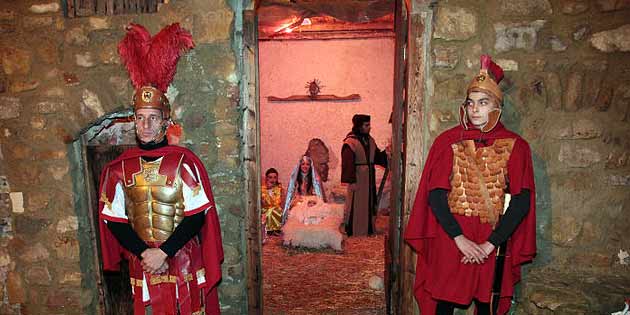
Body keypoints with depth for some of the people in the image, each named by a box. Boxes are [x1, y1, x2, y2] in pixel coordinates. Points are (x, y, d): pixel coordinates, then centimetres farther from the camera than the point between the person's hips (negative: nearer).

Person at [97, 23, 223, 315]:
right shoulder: (120, 167, 0)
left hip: (184, 263, -2)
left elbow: (197, 215, -12)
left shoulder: (184, 161, -11)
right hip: (142, 264, 3)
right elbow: (113, 219, 2)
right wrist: (144, 253, -9)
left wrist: (163, 252, -16)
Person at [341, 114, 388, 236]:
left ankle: (368, 229, 29)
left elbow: (377, 157, 15)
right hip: (357, 179, -8)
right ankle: (352, 232, 11)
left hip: (369, 179, 8)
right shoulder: (350, 142, -15)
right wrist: (351, 181, -20)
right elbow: (347, 163, -17)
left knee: (369, 203, 15)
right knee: (355, 205, -1)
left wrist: (386, 153, -4)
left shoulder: (370, 140, 9)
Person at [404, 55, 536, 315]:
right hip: (450, 238, 0)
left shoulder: (515, 146, 0)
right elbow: (435, 195, -6)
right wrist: (459, 238, -14)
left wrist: (490, 244, -11)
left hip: (493, 242, 1)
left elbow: (521, 201, -5)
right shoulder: (448, 141, -1)